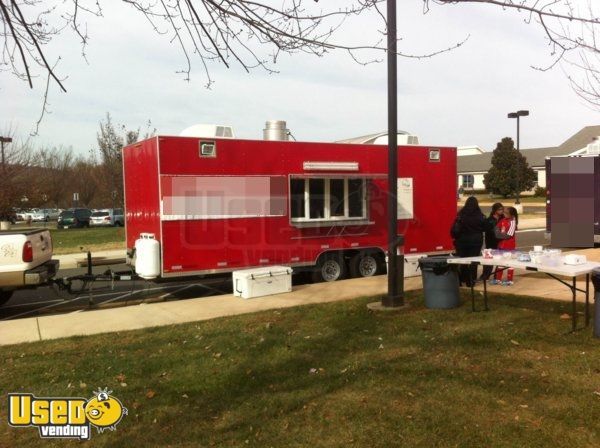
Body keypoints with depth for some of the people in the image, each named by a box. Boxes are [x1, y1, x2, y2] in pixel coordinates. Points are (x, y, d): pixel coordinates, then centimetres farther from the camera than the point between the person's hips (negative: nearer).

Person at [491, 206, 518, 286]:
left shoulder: (512, 222, -15)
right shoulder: (502, 220, 4)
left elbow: (509, 235, -19)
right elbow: (497, 228, -1)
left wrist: (500, 235, -12)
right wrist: (500, 234, -19)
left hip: (509, 246, -7)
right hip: (501, 244, 7)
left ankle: (509, 280, 13)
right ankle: (498, 279, 23)